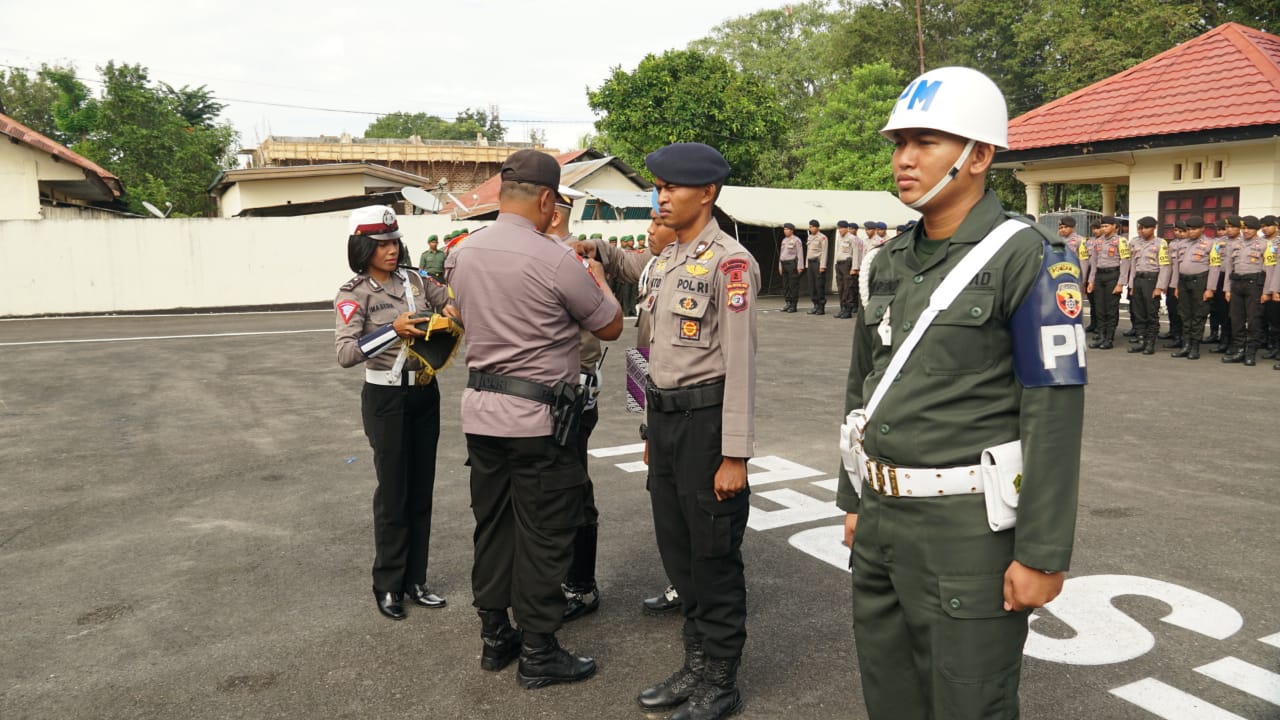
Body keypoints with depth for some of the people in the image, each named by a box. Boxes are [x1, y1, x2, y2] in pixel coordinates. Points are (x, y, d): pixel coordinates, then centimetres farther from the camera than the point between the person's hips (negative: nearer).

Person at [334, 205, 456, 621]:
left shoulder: (416, 281, 3)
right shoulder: (354, 294, -11)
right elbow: (345, 353, -23)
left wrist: (451, 309, -9)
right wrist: (394, 330, -34)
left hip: (425, 395, 5)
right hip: (387, 399, -5)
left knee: (422, 492, 11)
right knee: (393, 494, 3)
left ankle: (414, 580, 24)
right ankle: (388, 586, 19)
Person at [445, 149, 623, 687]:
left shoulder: (461, 255, 3)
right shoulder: (555, 260, -16)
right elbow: (611, 328, -4)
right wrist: (598, 279, 16)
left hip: (480, 409, 7)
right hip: (537, 416, -6)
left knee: (492, 523, 16)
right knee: (543, 535, 5)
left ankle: (494, 637, 29)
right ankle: (538, 653, 16)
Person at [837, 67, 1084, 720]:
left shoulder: (1027, 257, -11)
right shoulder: (890, 262, 9)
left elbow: (1054, 414, -15)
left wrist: (1042, 554, -16)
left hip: (968, 527, -6)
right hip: (882, 520, 7)